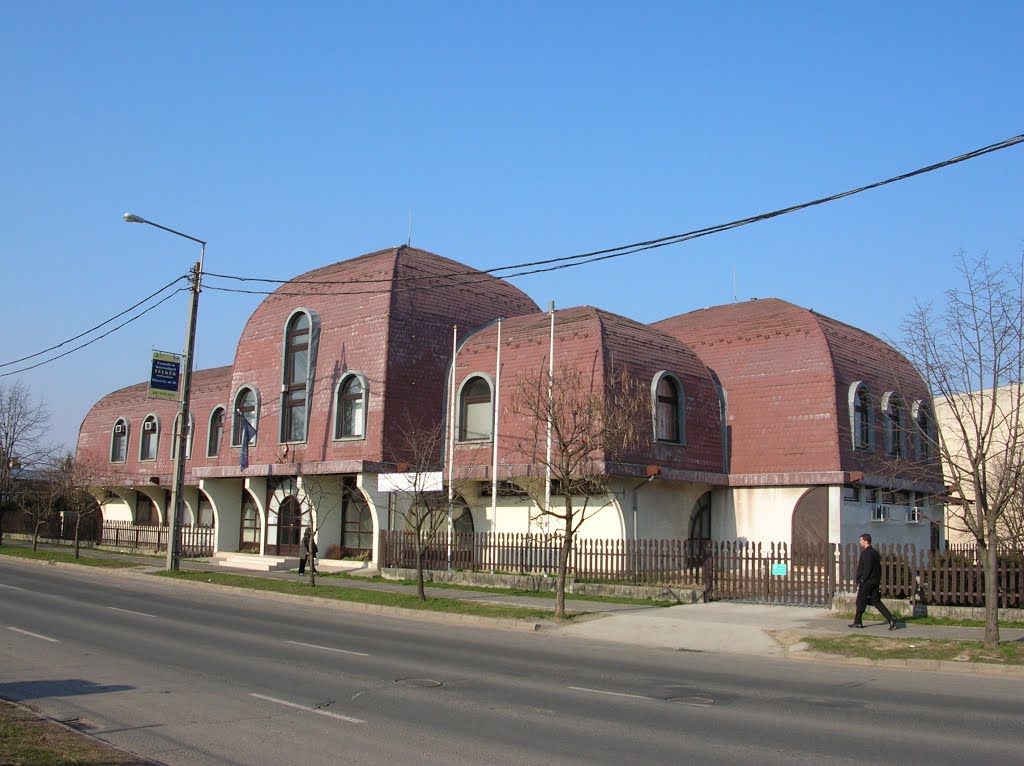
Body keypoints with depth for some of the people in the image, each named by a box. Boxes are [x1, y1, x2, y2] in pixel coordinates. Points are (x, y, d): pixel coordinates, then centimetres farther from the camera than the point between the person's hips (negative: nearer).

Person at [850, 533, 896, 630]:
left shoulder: (865, 552, -15)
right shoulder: (875, 552, 13)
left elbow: (867, 568, -21)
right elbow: (879, 567, 15)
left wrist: (861, 579, -14)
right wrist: (878, 579, 18)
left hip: (866, 582, -8)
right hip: (875, 582, 8)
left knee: (861, 602, 3)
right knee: (876, 601, 9)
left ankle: (857, 622, 11)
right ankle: (891, 618, -3)